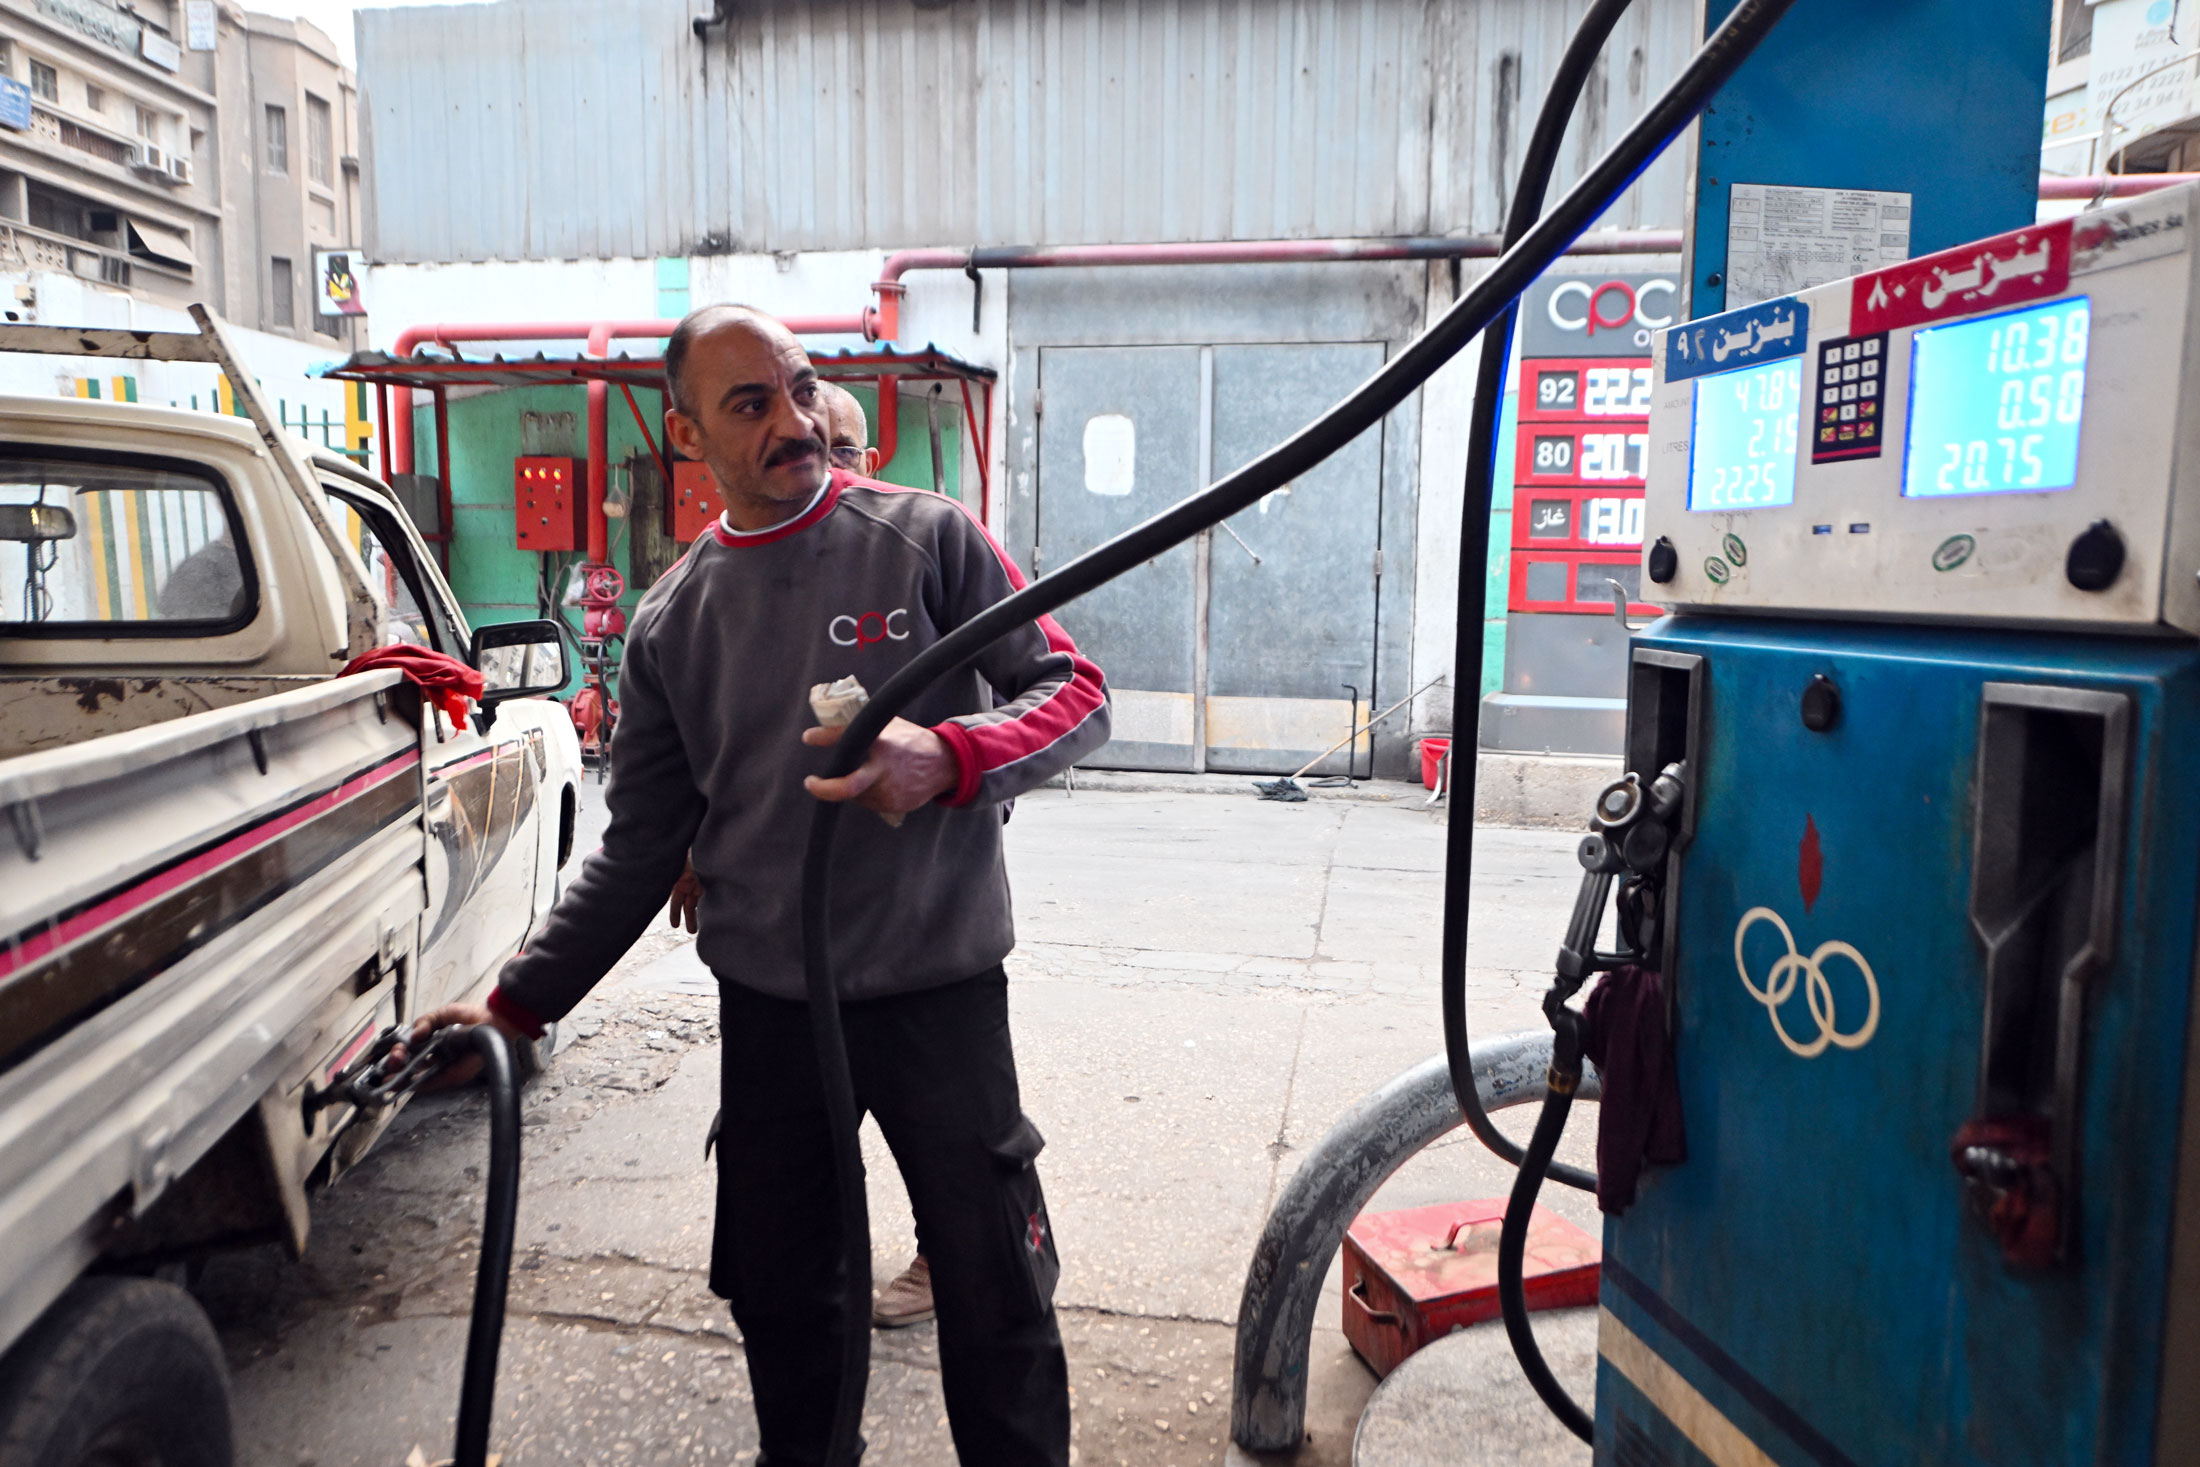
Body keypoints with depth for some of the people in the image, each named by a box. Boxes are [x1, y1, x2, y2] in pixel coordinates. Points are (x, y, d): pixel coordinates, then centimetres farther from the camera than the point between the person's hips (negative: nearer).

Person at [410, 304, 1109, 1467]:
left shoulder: (927, 539, -4)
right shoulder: (671, 623, 6)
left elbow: (1074, 692, -8)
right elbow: (641, 849, 9)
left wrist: (947, 756, -28)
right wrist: (519, 1001, 3)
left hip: (938, 988, -3)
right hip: (766, 1007, 3)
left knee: (996, 1293, 6)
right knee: (777, 1296, 17)